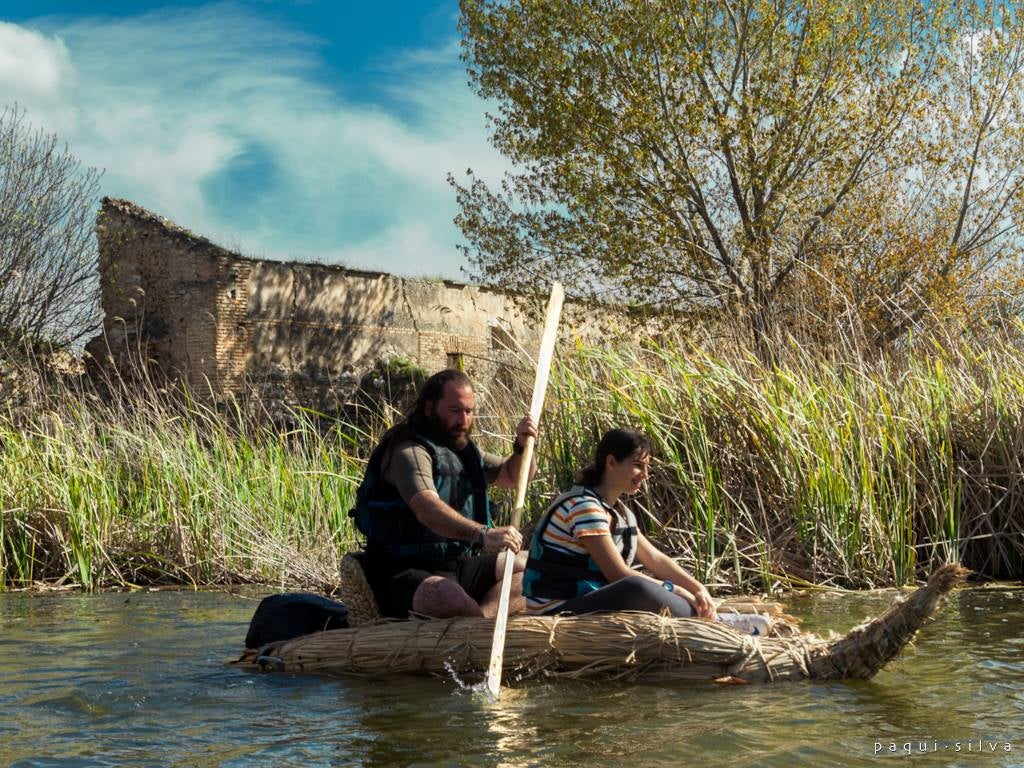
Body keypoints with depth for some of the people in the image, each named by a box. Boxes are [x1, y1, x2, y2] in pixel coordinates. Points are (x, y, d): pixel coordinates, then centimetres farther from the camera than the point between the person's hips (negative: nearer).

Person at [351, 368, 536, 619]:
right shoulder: (410, 452, -15)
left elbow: (513, 476, 26)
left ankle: (482, 617, -24)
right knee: (449, 598, -39)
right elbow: (428, 510, -34)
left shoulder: (463, 449, 15)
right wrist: (483, 534, -48)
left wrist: (523, 446, 3)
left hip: (457, 566, 9)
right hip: (405, 574, -9)